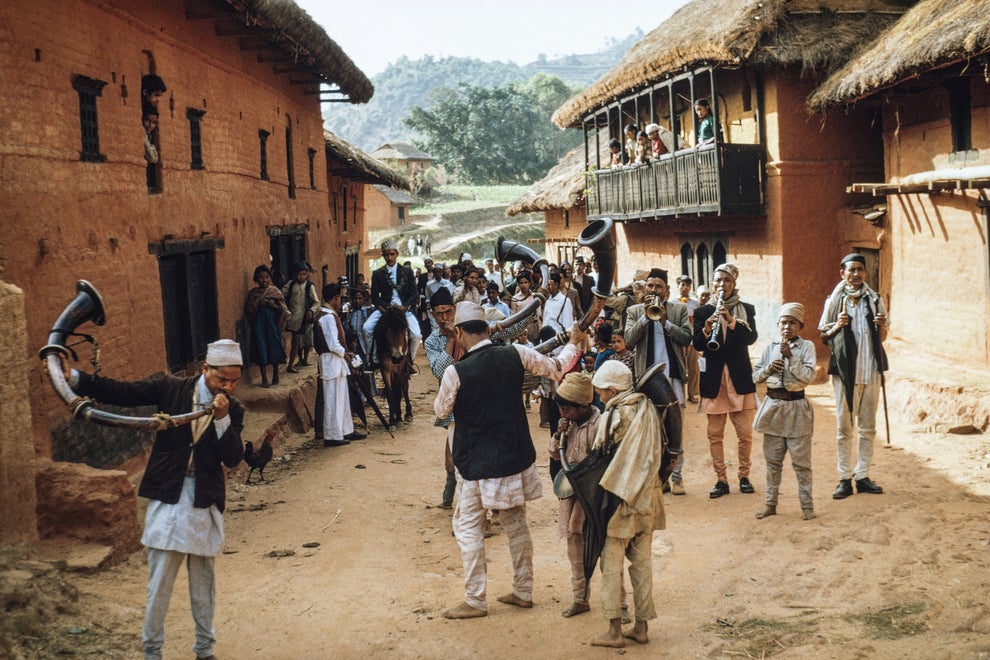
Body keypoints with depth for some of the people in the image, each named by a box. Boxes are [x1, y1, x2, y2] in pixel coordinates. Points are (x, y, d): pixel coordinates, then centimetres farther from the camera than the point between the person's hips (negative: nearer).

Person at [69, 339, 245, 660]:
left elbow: (233, 458, -9)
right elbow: (121, 393, -4)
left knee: (204, 581, 12)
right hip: (168, 499, -1)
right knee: (159, 581, 3)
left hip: (205, 503, 1)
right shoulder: (171, 388, -3)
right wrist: (73, 378, -12)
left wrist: (222, 419, -22)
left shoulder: (231, 409, 1)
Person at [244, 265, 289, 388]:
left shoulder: (275, 291, 4)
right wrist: (259, 304, -13)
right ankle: (264, 379, 6)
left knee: (275, 349, 3)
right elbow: (248, 310, 2)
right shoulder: (253, 293, 5)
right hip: (259, 324, 0)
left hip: (273, 322, 0)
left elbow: (283, 309, 3)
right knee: (261, 350, -1)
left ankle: (275, 375, 21)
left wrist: (273, 305, -16)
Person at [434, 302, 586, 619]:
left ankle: (475, 600, 8)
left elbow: (440, 410, 0)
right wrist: (574, 343, 27)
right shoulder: (516, 354, -7)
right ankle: (523, 591, 26)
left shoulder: (455, 372, -18)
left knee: (468, 527, 7)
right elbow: (557, 368, 8)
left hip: (476, 463, -5)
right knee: (516, 523, 17)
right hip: (515, 457, 5)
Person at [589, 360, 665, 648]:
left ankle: (615, 630, 4)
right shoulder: (647, 408, 3)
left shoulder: (612, 416, -15)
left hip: (619, 496, -6)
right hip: (647, 495, 6)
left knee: (612, 562, 2)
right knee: (642, 560, 11)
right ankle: (642, 626, 16)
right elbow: (659, 450, 10)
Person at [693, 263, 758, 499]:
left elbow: (751, 338, -9)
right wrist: (707, 329, -23)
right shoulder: (703, 311, 6)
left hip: (740, 377, 0)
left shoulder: (746, 309, 6)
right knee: (715, 434, 2)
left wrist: (731, 321, -24)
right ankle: (721, 480, 10)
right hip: (713, 379, 0)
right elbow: (697, 344, -3)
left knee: (745, 433, 2)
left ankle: (744, 476, 17)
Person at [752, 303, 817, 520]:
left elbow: (809, 376, -14)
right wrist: (769, 368, -9)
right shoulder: (770, 348, 8)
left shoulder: (806, 346, -3)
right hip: (773, 406, 4)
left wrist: (790, 357, -18)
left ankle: (807, 504, 9)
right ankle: (770, 503, 17)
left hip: (796, 407, -4)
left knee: (801, 459, 1)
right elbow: (755, 376, 10)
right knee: (772, 459, 10)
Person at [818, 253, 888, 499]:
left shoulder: (874, 299, 9)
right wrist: (837, 326, -12)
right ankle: (845, 479, 5)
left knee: (868, 427, 8)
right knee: (844, 427, 0)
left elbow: (882, 338, 14)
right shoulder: (834, 300, 3)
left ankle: (863, 476, 16)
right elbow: (823, 336, 7)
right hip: (845, 370, -3)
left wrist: (882, 325, -7)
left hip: (871, 370, 3)